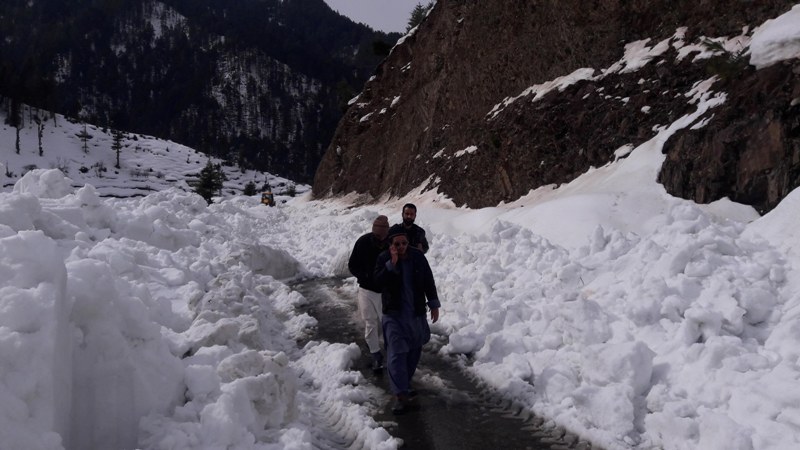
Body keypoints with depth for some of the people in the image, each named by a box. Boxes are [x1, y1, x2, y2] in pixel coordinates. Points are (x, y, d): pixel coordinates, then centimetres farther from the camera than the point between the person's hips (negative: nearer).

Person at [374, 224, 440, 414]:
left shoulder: (418, 256, -3)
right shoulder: (383, 258, -7)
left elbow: (429, 282, 5)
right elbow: (378, 281, -20)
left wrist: (434, 305, 6)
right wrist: (392, 264, -29)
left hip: (417, 313, 3)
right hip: (394, 314, -3)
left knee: (414, 351, 14)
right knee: (396, 353, -11)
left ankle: (405, 383, 33)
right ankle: (401, 395, -11)